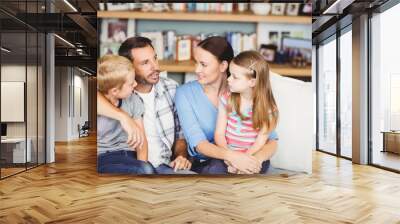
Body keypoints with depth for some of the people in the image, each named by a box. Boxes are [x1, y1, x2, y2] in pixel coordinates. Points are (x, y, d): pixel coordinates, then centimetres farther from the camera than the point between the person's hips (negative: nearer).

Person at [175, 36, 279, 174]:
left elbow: (272, 140, -9)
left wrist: (257, 159, -32)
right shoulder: (185, 93, -5)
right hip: (204, 165, 0)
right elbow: (197, 143, -15)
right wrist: (229, 155, -34)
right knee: (217, 168, -34)